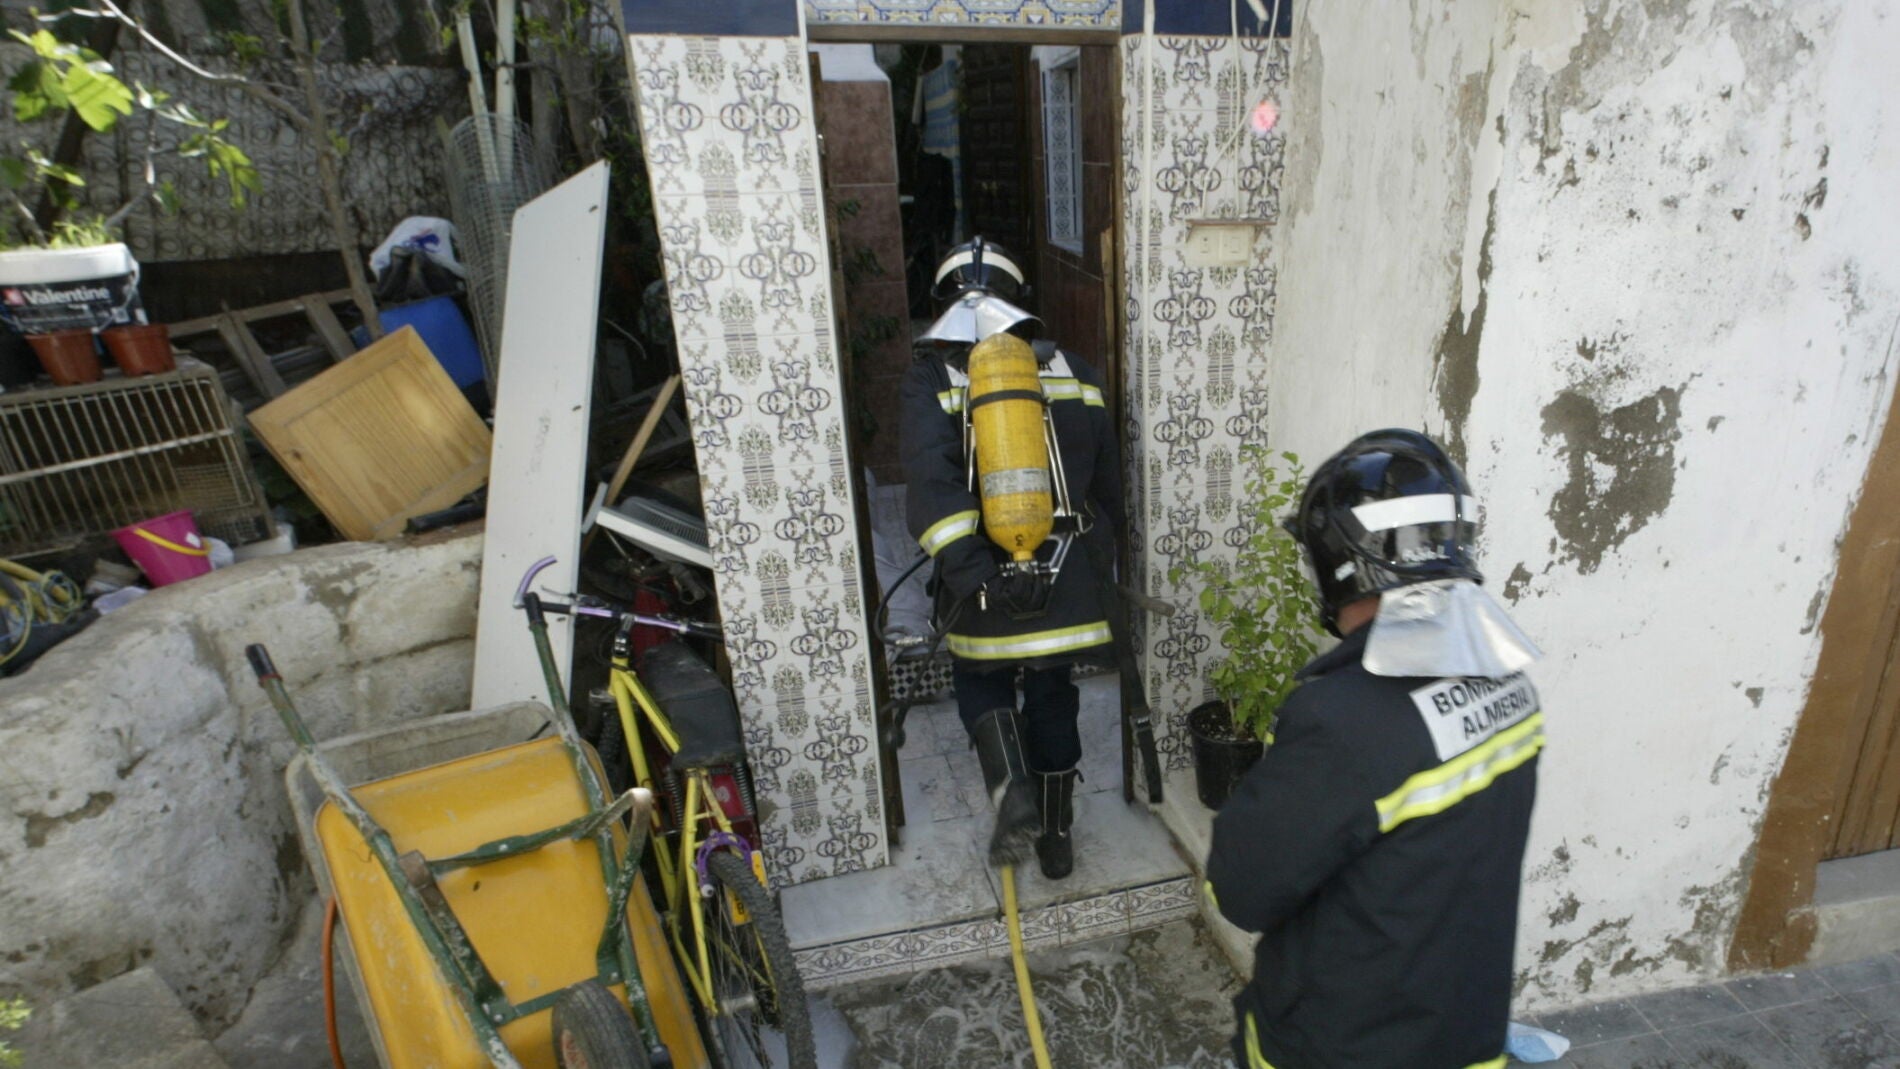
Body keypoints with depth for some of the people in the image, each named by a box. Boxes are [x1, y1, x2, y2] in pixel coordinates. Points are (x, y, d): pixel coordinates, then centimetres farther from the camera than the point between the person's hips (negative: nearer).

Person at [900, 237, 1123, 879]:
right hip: (1066, 580, 3)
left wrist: (975, 572, -23)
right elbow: (1107, 483, 8)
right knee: (1053, 700, 19)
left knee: (981, 684, 24)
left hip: (985, 588, -2)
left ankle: (1015, 792, 4)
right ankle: (1057, 839, 32)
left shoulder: (932, 378, -6)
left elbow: (932, 483, -22)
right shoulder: (1072, 371, 4)